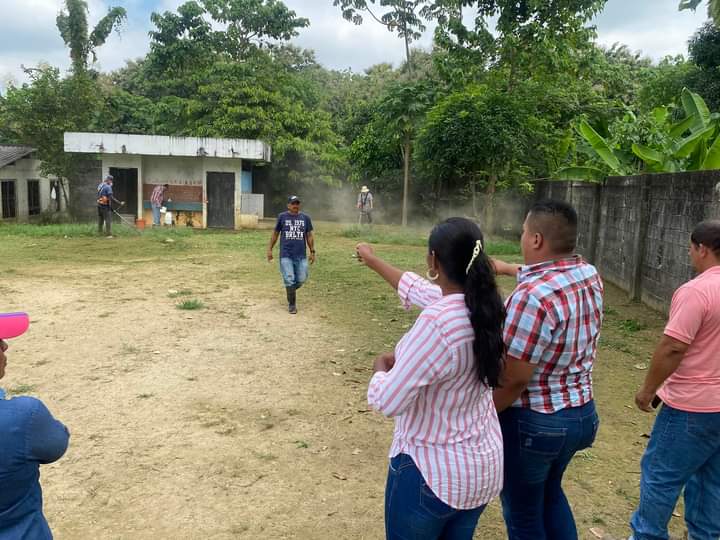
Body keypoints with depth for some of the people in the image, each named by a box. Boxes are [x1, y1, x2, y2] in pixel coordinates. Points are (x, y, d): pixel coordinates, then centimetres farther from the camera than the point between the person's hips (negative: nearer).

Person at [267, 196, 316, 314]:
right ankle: (292, 304, 11)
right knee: (289, 280, -3)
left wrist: (312, 252, 6)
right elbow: (275, 234, 9)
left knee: (301, 280, 3)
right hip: (286, 255, -2)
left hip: (301, 255, 2)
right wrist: (270, 249, 6)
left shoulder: (305, 218, 7)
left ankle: (290, 291, 35)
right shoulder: (282, 217, 3)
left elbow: (309, 236, 11)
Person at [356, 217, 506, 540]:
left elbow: (387, 401, -26)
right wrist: (373, 261, 24)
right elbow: (417, 289, 11)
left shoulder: (437, 322, -31)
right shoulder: (483, 305, -6)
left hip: (432, 473, -7)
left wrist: (381, 366, -4)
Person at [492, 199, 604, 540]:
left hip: (533, 421, -8)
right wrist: (510, 269, 28)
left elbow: (514, 378, -26)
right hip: (581, 412, 8)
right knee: (550, 493, 31)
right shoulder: (590, 275, -5)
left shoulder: (533, 296, -30)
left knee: (522, 513, 16)